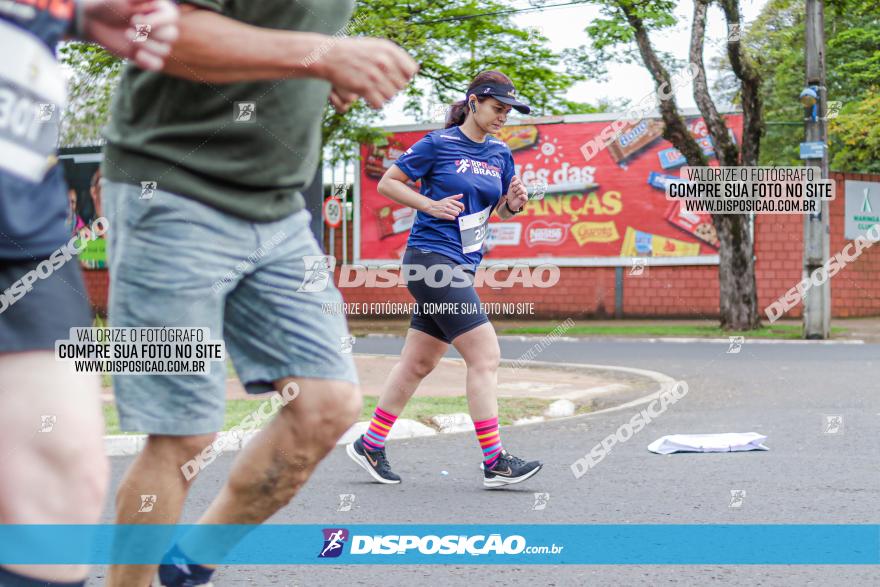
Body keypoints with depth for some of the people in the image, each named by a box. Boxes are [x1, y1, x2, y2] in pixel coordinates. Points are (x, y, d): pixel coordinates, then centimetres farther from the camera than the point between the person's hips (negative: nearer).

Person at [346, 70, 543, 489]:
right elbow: (386, 183, -1)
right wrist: (431, 205, -13)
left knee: (418, 363, 12)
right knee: (485, 358, -12)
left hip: (461, 267, 8)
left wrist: (514, 203, -2)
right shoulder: (439, 144, -7)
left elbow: (501, 210, 21)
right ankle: (494, 462, -9)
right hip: (432, 259, -8)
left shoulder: (500, 153, 12)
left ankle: (370, 446, 23)